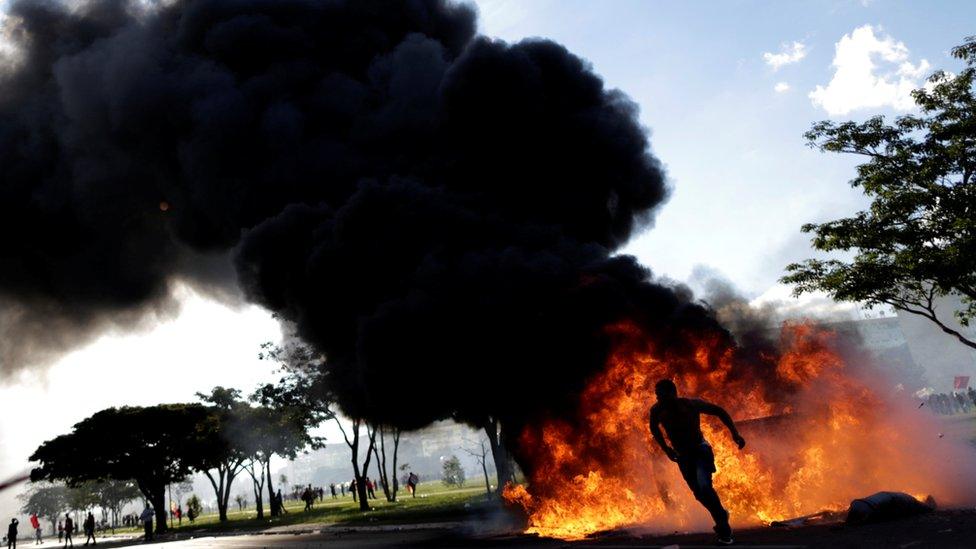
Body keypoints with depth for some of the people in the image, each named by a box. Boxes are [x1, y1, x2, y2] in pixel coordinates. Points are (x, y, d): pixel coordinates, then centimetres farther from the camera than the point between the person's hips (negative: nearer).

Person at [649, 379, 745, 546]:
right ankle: (721, 515, 38)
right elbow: (654, 428, 8)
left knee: (704, 487, -24)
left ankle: (723, 528, -9)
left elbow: (719, 411, -8)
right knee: (699, 494, 8)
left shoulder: (691, 404, -22)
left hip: (700, 450, -4)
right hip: (682, 456, 4)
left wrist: (734, 433, -16)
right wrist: (665, 448, -1)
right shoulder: (657, 411, -15)